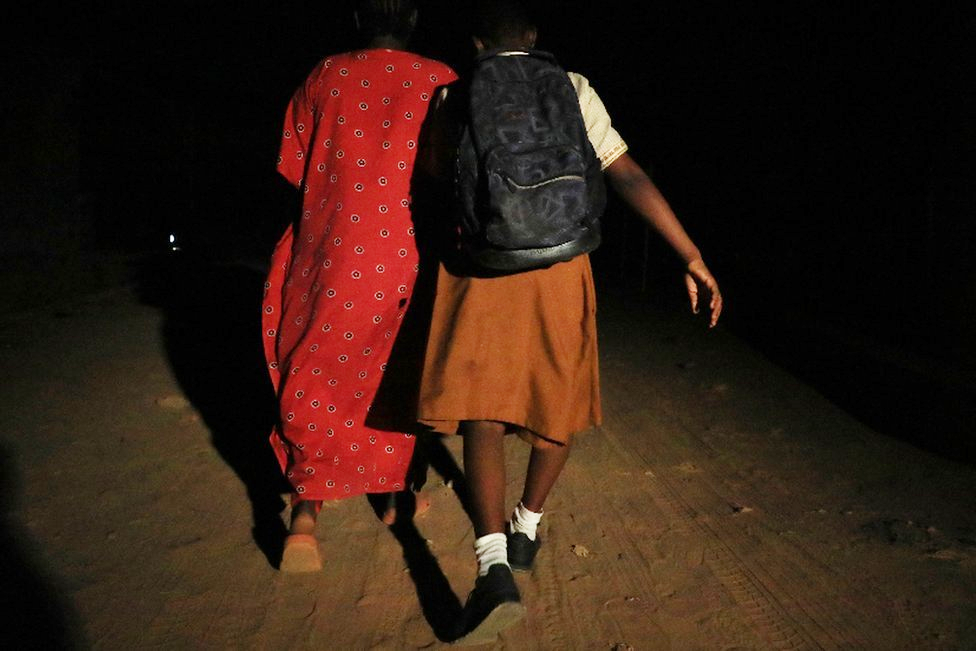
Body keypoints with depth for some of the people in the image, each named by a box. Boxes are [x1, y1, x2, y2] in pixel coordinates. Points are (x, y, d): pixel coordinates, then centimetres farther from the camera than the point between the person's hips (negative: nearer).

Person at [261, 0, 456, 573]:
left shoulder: (326, 75, 3)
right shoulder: (440, 80, -1)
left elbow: (294, 170, 4)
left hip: (333, 252, 0)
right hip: (409, 254, 0)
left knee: (318, 378, 9)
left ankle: (305, 513, -3)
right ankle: (398, 494, 30)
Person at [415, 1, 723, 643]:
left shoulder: (455, 100, 8)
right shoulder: (572, 89, 6)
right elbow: (629, 177, -4)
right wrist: (693, 257, -3)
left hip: (481, 270, 0)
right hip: (560, 270, 1)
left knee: (483, 414, -3)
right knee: (558, 404, 19)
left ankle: (494, 567, -20)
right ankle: (527, 526, 33)